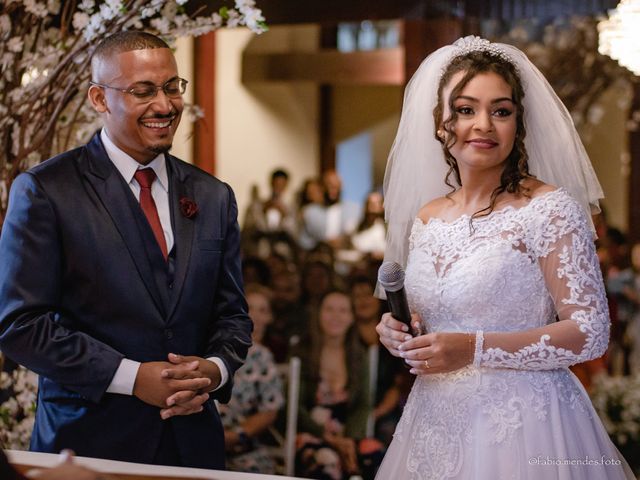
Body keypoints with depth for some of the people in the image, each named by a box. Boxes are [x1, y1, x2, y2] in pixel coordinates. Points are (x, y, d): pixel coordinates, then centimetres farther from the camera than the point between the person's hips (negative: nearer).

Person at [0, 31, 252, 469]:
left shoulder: (214, 198, 8)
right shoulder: (44, 191, -7)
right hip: (91, 442, -4)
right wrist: (131, 377, -17)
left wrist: (216, 368, -9)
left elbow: (232, 314, 13)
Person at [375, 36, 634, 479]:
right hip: (437, 422, 6)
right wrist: (400, 333, -3)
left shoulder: (552, 210, -10)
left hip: (522, 424, -6)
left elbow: (591, 332, -14)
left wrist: (475, 349, -22)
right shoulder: (425, 219, 7)